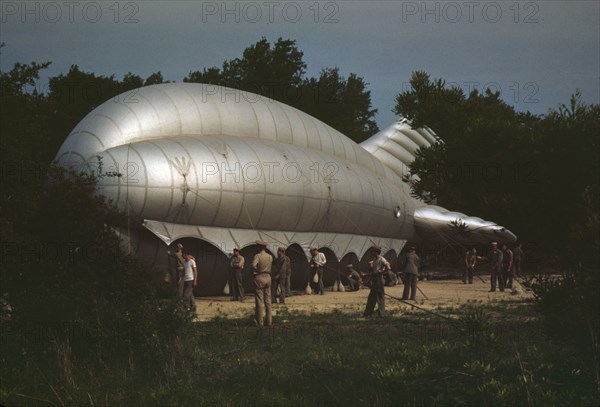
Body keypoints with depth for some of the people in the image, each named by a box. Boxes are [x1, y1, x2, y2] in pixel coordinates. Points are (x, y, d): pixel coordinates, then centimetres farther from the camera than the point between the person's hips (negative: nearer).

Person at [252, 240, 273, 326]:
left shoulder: (258, 256, -12)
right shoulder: (270, 257, 6)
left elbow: (254, 265, -26)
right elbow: (270, 266, 11)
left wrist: (256, 270, -8)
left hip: (259, 277, -5)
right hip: (268, 277, 5)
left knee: (259, 300, -2)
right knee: (268, 300, 10)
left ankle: (260, 321, -2)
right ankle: (269, 321, 10)